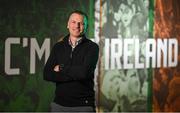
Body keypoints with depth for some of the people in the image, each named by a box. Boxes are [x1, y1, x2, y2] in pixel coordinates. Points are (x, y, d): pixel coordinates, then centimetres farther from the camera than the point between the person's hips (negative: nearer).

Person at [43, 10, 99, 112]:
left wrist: (61, 68, -7)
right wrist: (75, 75, -15)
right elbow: (47, 75, -5)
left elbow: (84, 72, -20)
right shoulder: (58, 47, 6)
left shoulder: (92, 47, -4)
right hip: (59, 104, 3)